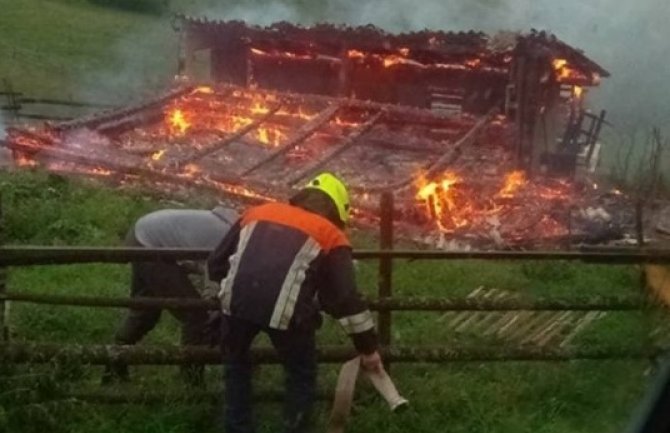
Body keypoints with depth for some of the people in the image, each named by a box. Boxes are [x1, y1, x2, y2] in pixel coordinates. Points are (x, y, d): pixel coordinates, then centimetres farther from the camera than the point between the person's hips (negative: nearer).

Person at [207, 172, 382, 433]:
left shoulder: (257, 212, 28)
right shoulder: (331, 236, 18)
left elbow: (215, 265, 28)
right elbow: (347, 298, 14)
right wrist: (368, 347, 21)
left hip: (236, 300, 3)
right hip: (285, 310, -3)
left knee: (236, 364, 31)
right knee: (301, 376, 23)